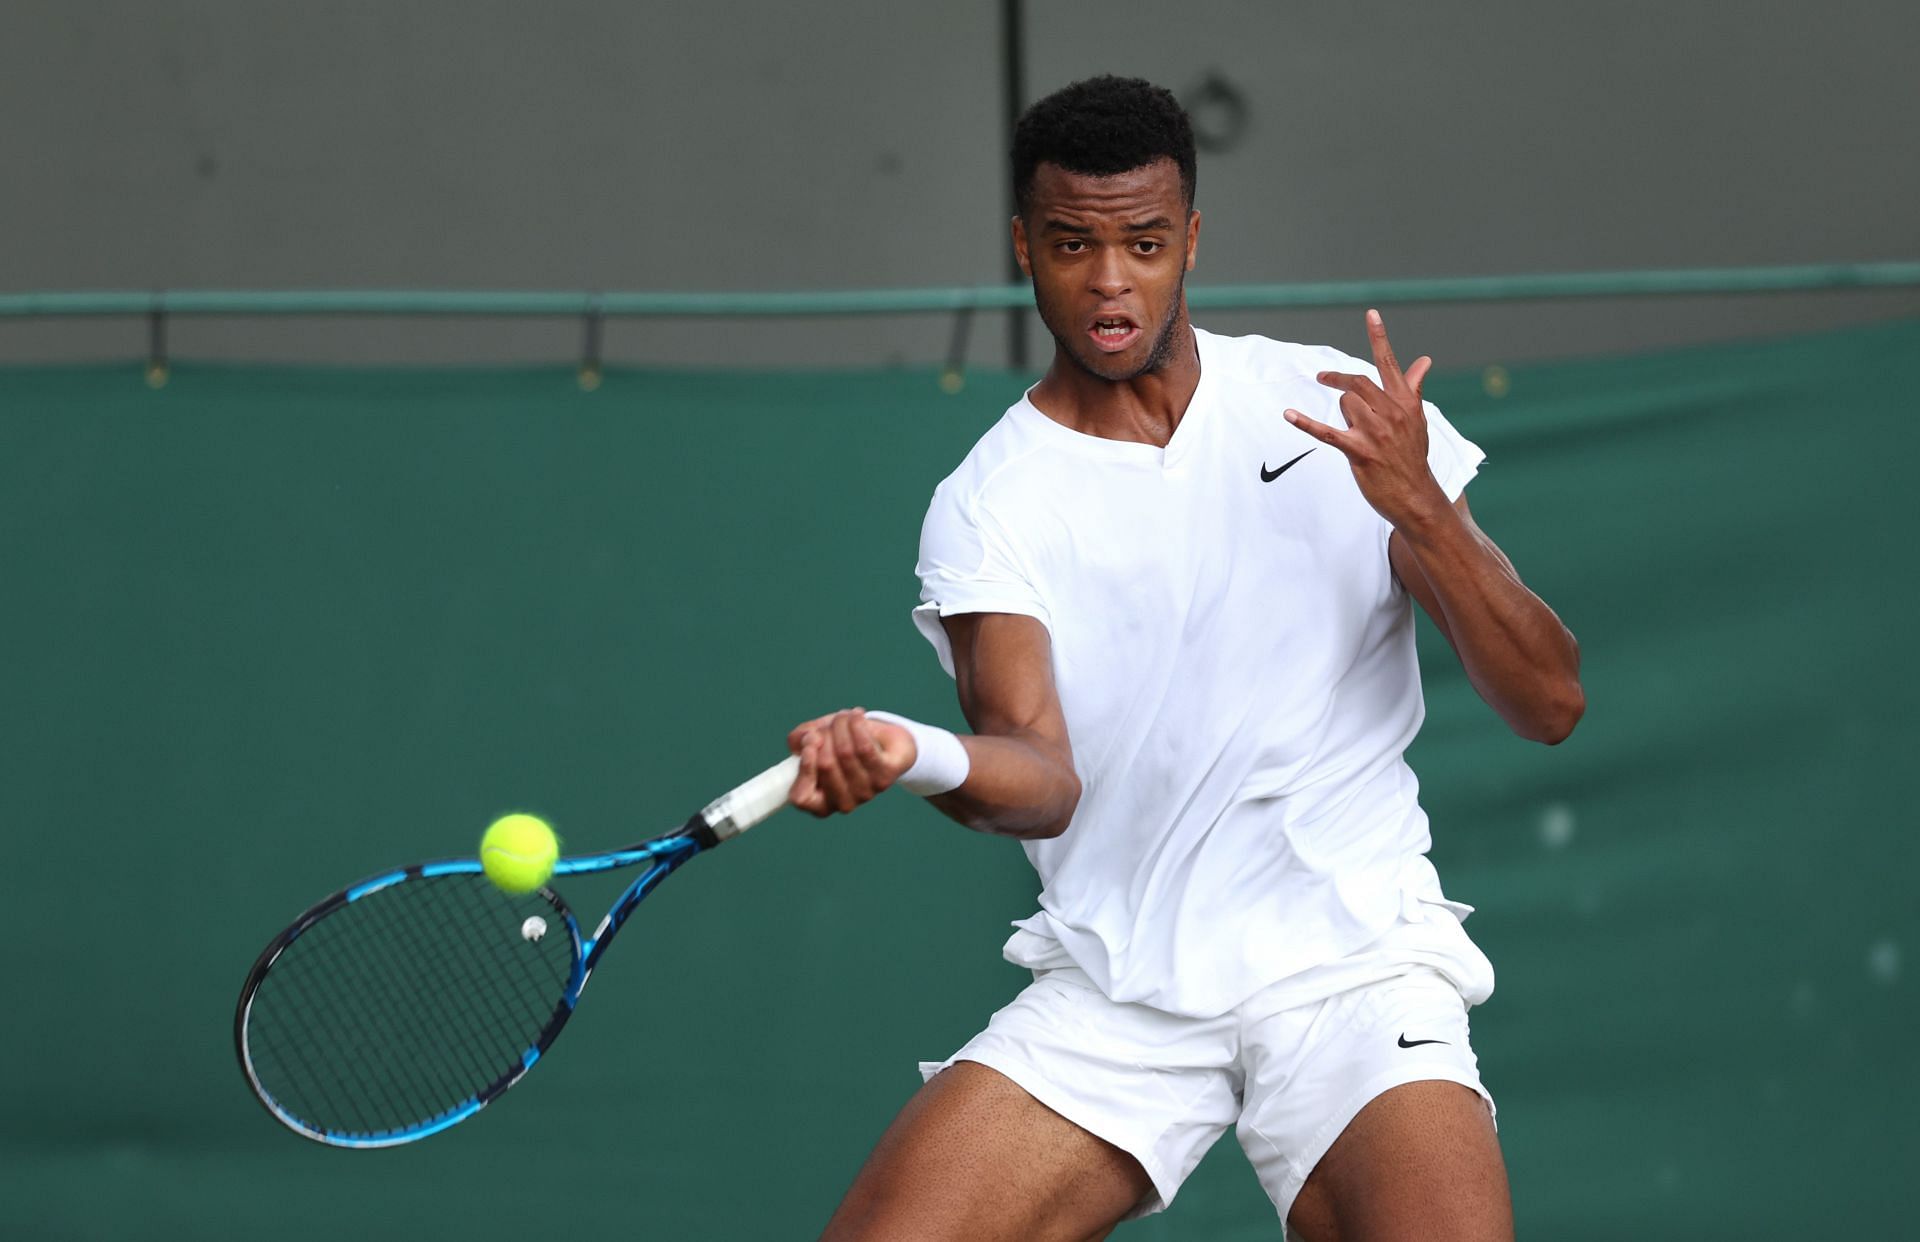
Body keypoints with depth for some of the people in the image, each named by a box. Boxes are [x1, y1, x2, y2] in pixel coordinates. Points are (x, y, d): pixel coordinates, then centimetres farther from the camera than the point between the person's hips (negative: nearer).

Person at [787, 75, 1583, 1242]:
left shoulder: (1344, 411, 2)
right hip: (1110, 998, 1)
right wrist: (913, 756, -35)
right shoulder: (989, 506, 2)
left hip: (1354, 961, -1)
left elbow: (1548, 703, -1)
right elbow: (1044, 776, -13)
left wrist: (1419, 507, -17)